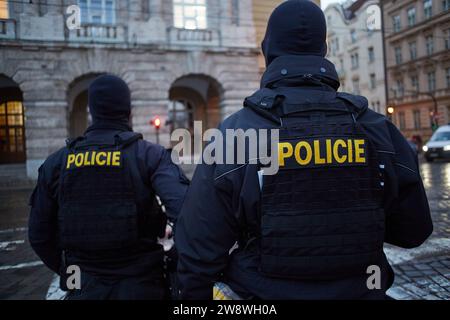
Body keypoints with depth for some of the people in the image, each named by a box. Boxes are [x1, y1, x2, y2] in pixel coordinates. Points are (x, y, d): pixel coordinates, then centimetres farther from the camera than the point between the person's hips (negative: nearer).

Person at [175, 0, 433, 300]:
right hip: (361, 291, 2)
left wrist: (194, 293, 3)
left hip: (262, 292, -1)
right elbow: (414, 229, 2)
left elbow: (199, 252, -14)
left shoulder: (232, 136, -16)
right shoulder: (379, 131, -9)